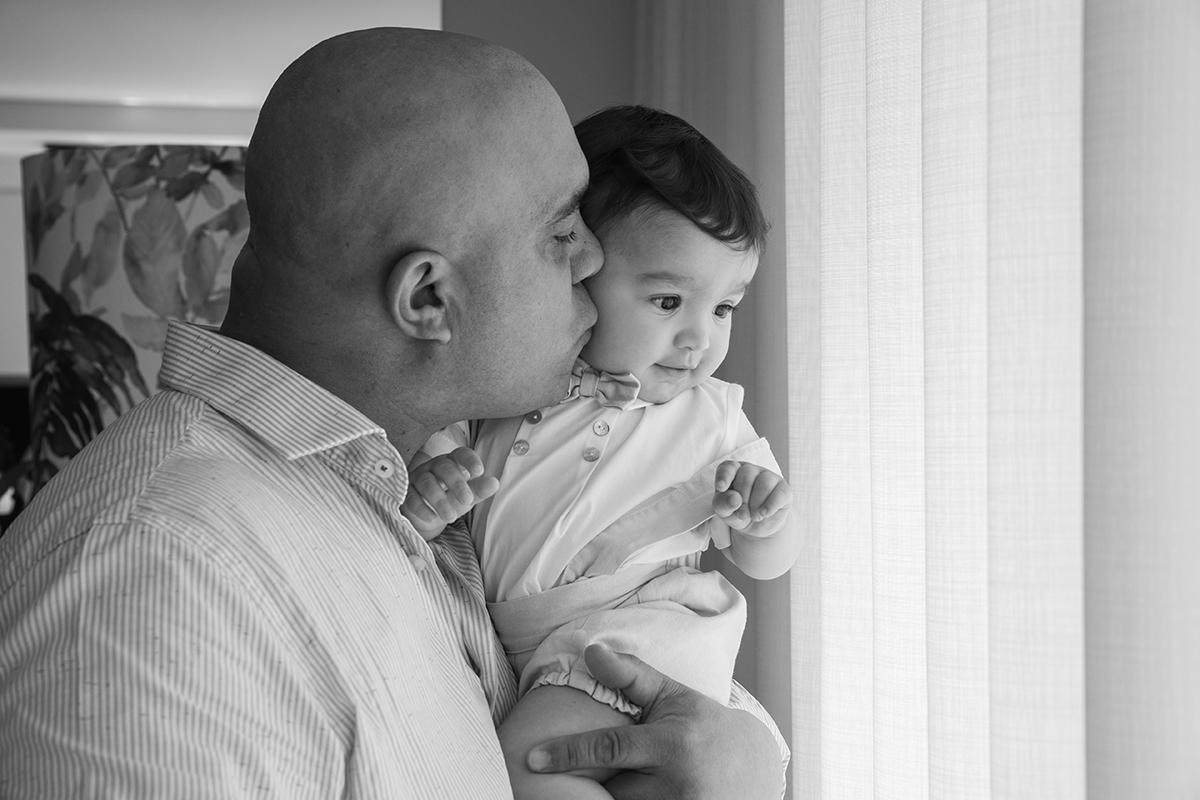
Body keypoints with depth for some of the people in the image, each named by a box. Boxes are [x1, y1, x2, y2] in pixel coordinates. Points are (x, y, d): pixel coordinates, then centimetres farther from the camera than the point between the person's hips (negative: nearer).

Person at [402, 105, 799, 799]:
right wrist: (424, 503, -18)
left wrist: (766, 519, -11)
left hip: (644, 632, -4)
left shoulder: (708, 417, 4)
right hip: (508, 650, 4)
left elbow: (769, 564, 12)